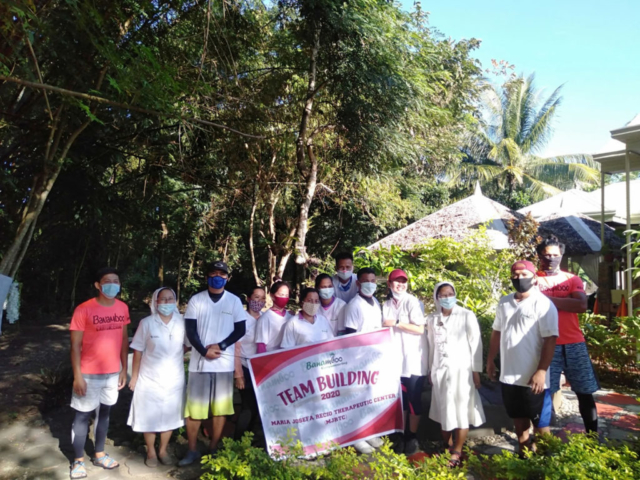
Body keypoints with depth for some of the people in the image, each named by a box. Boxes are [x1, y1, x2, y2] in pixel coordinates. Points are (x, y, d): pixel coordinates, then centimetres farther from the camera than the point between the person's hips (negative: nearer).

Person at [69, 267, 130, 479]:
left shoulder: (123, 308, 0)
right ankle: (78, 461, 23)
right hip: (89, 374, -5)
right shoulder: (83, 309, -15)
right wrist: (77, 376, -14)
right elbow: (75, 345, -12)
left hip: (113, 373, 5)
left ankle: (99, 454, 32)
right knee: (83, 415, 7)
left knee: (104, 412, 17)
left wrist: (124, 369, 8)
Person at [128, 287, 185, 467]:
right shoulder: (146, 323, -9)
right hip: (149, 379, -1)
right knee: (149, 417, 10)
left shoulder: (182, 322, -6)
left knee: (170, 417, 13)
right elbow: (138, 351, -5)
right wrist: (134, 377, -3)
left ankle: (163, 450, 32)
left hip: (174, 379, 2)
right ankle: (151, 452, 29)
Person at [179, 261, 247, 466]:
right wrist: (204, 351, -14)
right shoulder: (196, 300, 2)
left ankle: (213, 449, 21)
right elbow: (190, 330, -2)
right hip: (200, 361, 0)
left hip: (224, 362, 0)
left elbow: (240, 330, 1)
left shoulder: (234, 301, 3)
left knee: (220, 408, 7)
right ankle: (192, 450, 18)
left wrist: (221, 346, -12)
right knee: (194, 407, 4)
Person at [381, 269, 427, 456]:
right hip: (395, 359, 4)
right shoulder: (386, 305, 7)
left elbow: (420, 329, -15)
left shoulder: (412, 301, -9)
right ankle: (402, 435, 23)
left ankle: (413, 437, 18)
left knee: (414, 399, 5)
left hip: (413, 360, -4)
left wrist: (397, 323, -17)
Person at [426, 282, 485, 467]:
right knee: (443, 411, 8)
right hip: (440, 370, 3)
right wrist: (430, 370, 11)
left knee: (461, 411, 1)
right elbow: (432, 345, 10)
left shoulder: (466, 315, -5)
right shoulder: (432, 319, 5)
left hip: (461, 369, -3)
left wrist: (476, 370, -7)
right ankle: (447, 447, 22)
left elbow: (476, 343, -5)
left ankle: (457, 452, 12)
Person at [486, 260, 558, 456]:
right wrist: (490, 360, 15)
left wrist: (541, 371, -20)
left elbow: (550, 339, -16)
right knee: (518, 418, 19)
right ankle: (524, 453, 35)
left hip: (533, 377, -6)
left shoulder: (543, 304, -11)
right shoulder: (504, 302, 7)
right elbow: (497, 332, 15)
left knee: (540, 423, 7)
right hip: (509, 375, 6)